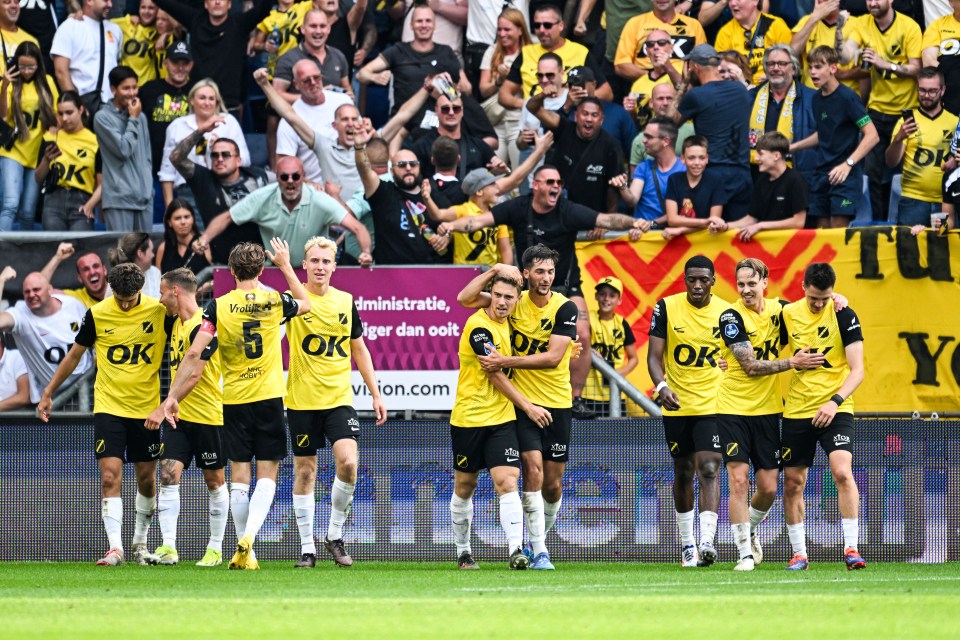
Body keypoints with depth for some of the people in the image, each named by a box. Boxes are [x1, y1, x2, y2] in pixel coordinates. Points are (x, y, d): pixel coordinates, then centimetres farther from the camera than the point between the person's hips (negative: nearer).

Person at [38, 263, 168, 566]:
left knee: (147, 478, 8)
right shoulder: (97, 314, -5)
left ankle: (140, 542, 27)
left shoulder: (159, 311, -6)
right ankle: (115, 547, -14)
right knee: (110, 476, -12)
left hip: (147, 407, 1)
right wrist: (48, 393, 11)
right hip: (109, 405, -1)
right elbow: (74, 355, 8)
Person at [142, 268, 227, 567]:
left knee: (214, 481, 6)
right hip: (178, 416, 8)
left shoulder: (203, 326, -18)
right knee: (169, 475, -7)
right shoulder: (175, 322, 9)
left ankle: (215, 549, 14)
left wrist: (163, 408, -25)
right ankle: (168, 547, -12)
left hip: (208, 416, -8)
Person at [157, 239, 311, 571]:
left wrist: (173, 396, -5)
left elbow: (193, 354, -10)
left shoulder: (219, 306, -6)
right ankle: (249, 534, -20)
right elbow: (306, 303, 22)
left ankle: (244, 552, 7)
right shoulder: (275, 302, -2)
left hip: (234, 400, 0)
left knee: (239, 475, 6)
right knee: (267, 473, 2)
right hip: (269, 398, 0)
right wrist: (286, 266, 29)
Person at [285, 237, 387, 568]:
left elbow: (359, 350, 16)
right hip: (302, 400, -2)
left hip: (339, 398, 2)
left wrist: (376, 394, 14)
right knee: (304, 471, 3)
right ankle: (307, 548, 12)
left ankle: (335, 535, 3)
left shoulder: (345, 302, 7)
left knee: (348, 462, -16)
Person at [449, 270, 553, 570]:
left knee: (507, 482, -12)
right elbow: (495, 375, -15)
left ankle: (516, 551, -23)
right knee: (465, 486, 10)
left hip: (502, 418, 4)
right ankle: (463, 551, 25)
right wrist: (528, 407, -13)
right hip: (469, 418, -4)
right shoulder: (479, 327, -16)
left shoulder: (505, 321, 5)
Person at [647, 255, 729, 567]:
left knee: (709, 470, -14)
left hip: (713, 404, -1)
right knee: (683, 473, 10)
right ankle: (686, 543, 23)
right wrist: (662, 386, -21)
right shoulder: (666, 308, -2)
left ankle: (707, 541, -22)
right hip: (677, 405, 1)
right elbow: (654, 356, -3)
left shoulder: (726, 312, 0)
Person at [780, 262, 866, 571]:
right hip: (796, 411, 4)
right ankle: (799, 554, 16)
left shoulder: (844, 316, -8)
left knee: (842, 471, -21)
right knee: (792, 483, 4)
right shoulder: (788, 316, 3)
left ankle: (851, 549, -17)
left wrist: (835, 401, -23)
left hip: (834, 410, -4)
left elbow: (857, 370, -10)